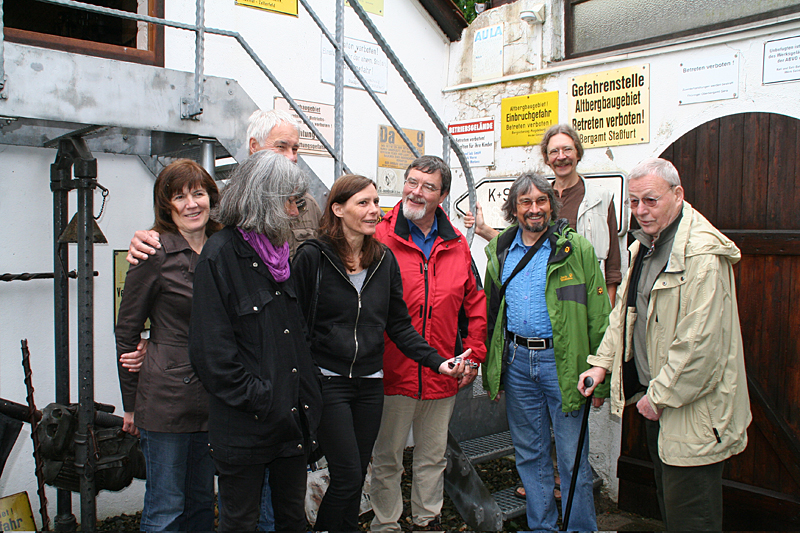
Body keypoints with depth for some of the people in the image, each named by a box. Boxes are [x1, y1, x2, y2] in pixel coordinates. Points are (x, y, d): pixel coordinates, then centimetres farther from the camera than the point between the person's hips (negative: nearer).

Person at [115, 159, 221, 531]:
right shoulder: (154, 255, -11)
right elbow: (126, 332, -4)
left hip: (212, 399, 5)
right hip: (168, 399, -5)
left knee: (202, 502, 18)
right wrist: (131, 404, -1)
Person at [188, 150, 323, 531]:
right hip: (246, 425, -6)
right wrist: (260, 400, -18)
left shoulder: (278, 250, 11)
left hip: (292, 415, 7)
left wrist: (307, 396, 7)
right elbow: (211, 350, -17)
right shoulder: (221, 254, -12)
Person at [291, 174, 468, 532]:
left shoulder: (384, 260, 6)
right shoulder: (311, 257, -8)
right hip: (328, 380, -5)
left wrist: (436, 361, -5)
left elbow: (399, 325, 7)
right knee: (348, 476, -4)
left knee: (358, 474, 13)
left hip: (370, 382, 5)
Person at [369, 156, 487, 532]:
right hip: (391, 374, -4)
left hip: (443, 374, 4)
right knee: (387, 458, 11)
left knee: (433, 456, 19)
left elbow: (475, 304, 12)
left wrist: (474, 354, 7)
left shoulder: (456, 245, 5)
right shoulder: (380, 238, -8)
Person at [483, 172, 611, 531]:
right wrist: (491, 373, 12)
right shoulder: (500, 251, 8)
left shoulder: (576, 249, -5)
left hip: (561, 361, -4)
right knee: (529, 453, 15)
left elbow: (598, 316, -7)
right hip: (516, 360, 4)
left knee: (572, 456, 5)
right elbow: (490, 313, 14)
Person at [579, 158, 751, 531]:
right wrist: (603, 363, 8)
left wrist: (660, 396, -17)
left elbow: (700, 341, -25)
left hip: (692, 410, -9)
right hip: (657, 401, 9)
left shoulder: (702, 252, -21)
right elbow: (624, 313, 18)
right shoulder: (644, 246, 10)